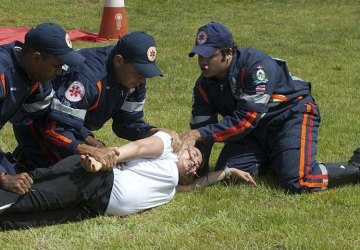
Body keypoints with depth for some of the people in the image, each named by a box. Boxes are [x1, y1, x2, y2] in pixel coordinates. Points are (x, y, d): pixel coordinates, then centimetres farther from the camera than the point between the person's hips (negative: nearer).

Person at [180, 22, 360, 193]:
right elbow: (201, 126, -7)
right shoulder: (204, 85, -8)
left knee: (299, 183, -25)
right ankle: (269, 161, 17)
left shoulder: (257, 66, -31)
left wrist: (199, 134, -35)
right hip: (255, 130, 7)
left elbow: (245, 120, -33)